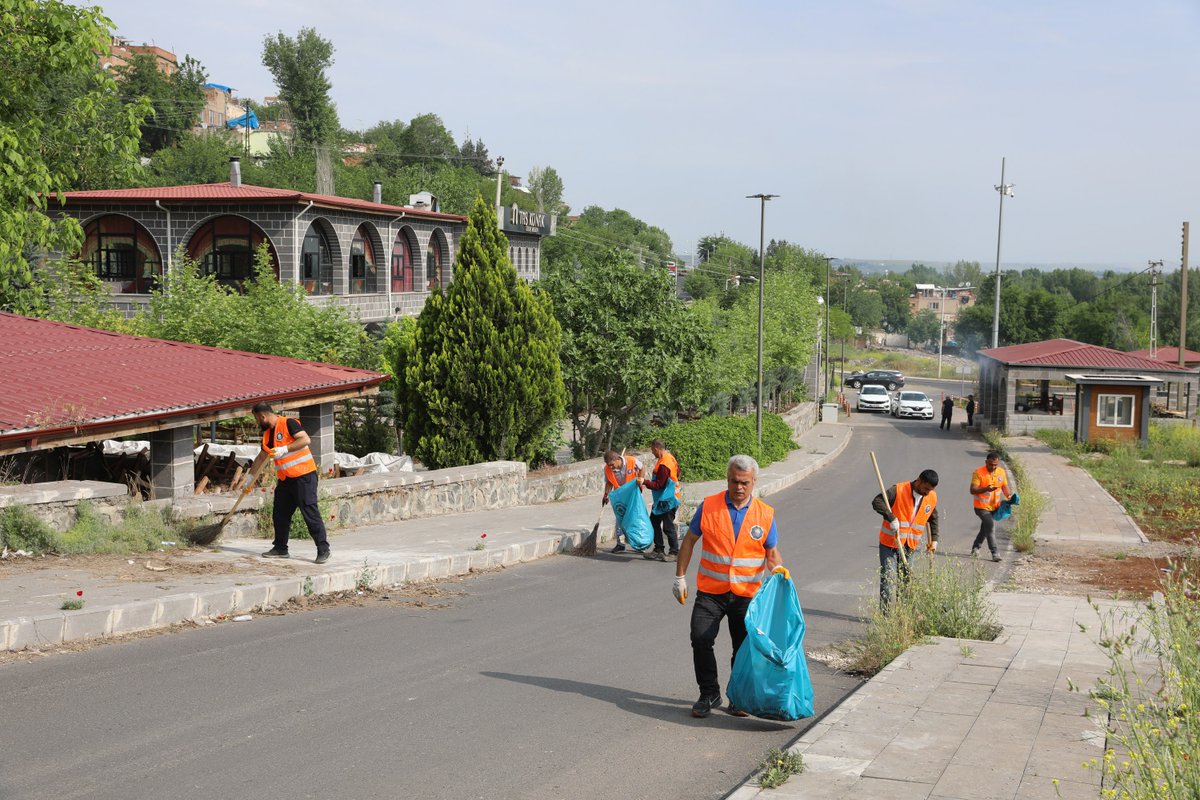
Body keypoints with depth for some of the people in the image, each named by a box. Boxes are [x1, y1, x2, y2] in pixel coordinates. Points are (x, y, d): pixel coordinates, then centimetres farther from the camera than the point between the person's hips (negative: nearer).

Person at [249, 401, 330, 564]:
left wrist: (284, 449, -23)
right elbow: (261, 457, 27)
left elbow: (306, 439, -22)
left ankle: (323, 550, -6)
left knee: (310, 513, -9)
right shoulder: (268, 434, 15)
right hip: (285, 479, 9)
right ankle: (280, 548, 23)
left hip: (303, 476, -9)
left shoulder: (288, 423, -11)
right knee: (279, 514, 11)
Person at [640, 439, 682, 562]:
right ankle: (658, 550, 19)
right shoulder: (670, 457, 6)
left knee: (668, 527, -2)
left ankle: (674, 552, 7)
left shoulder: (663, 465, -25)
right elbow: (677, 473, 17)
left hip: (667, 501, -11)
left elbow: (659, 485, -22)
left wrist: (645, 482, -19)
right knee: (654, 522, 13)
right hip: (661, 500, 11)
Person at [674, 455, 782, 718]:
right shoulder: (708, 506, -2)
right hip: (710, 591, -1)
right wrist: (680, 577, 4)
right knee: (700, 640, -10)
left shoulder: (765, 514, 0)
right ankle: (709, 694, 7)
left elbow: (772, 553, 8)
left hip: (746, 595, 1)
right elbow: (690, 540, 6)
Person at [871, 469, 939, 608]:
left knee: (904, 580, 11)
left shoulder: (932, 498, 1)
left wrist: (934, 539, 12)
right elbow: (877, 502, -24)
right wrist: (892, 518, -34)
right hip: (889, 544, -5)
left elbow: (933, 519, 18)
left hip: (910, 546, 5)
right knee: (888, 580, -8)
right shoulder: (898, 490, -17)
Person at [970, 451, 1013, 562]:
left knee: (985, 528, 16)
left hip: (994, 507, 6)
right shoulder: (978, 473, -16)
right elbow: (972, 490, -20)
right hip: (981, 507, -6)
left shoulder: (1002, 472, 2)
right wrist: (986, 489, -36)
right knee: (990, 526, -20)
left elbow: (1005, 487, 9)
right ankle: (994, 553, -17)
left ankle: (975, 548, 36)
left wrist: (1010, 495, -13)